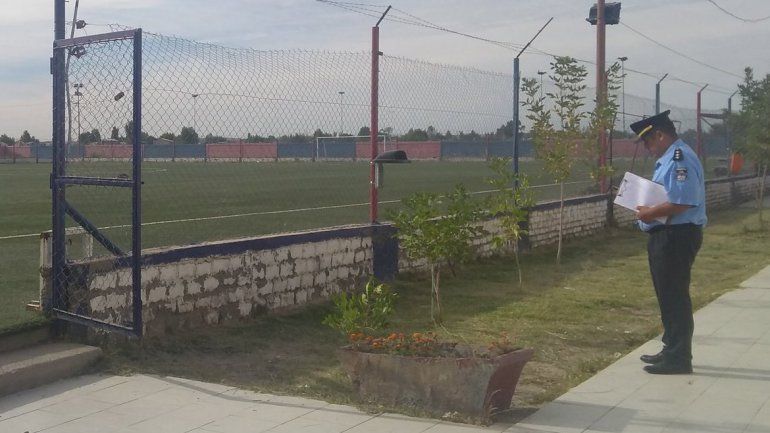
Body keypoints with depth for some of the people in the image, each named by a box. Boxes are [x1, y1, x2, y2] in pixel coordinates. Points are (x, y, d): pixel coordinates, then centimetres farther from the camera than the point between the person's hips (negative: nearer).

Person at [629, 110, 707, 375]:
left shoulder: (680, 159, -17)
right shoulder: (668, 159, 16)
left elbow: (682, 202, -26)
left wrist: (650, 213, -18)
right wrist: (647, 209, 7)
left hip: (677, 236, -11)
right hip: (665, 236, 11)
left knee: (674, 297, -5)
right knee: (668, 296, 18)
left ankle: (678, 359, 3)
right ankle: (672, 351, 30)